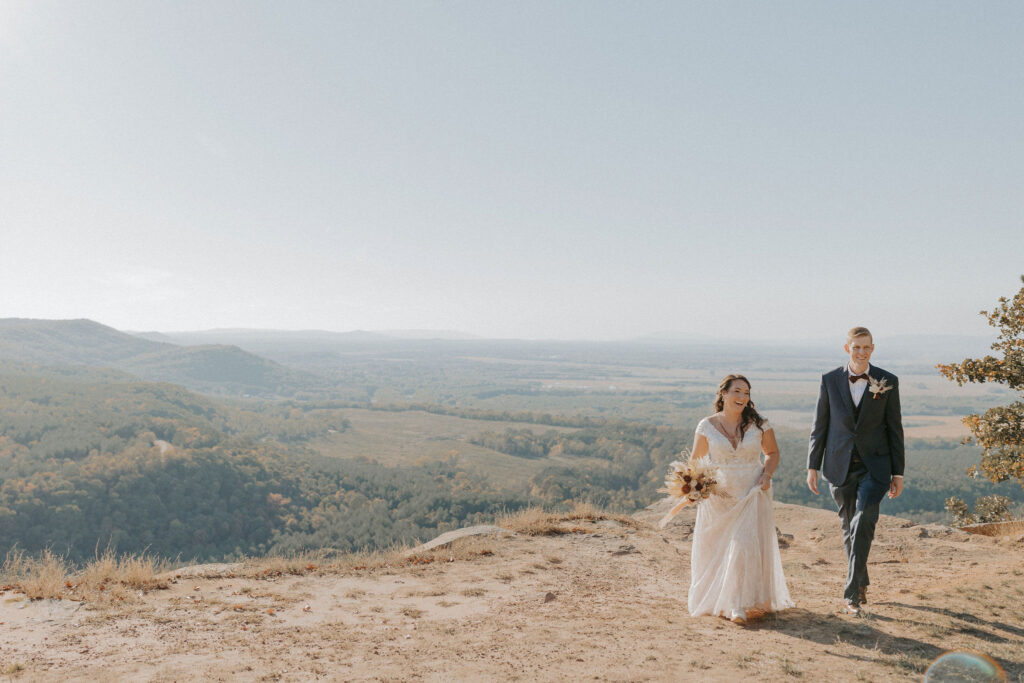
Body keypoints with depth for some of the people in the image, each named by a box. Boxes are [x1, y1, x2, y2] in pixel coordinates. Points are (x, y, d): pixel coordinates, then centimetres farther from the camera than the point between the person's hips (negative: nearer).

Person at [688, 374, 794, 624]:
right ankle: (710, 597, 32)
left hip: (752, 494, -1)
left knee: (746, 546, -12)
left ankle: (740, 605, -3)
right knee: (714, 548, 9)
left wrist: (767, 474, -5)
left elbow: (772, 452, 13)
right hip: (718, 496, 1)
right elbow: (695, 460, 7)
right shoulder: (707, 426, -3)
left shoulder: (759, 425, -2)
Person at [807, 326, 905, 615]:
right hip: (840, 466, 2)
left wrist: (898, 473, 2)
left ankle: (851, 594, -12)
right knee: (849, 528, 12)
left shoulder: (888, 382, -1)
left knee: (863, 524, -17)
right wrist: (812, 466, 1)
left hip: (874, 466, -2)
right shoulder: (830, 380, 1)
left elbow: (895, 428, 3)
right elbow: (819, 426, 5)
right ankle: (861, 583, 32)